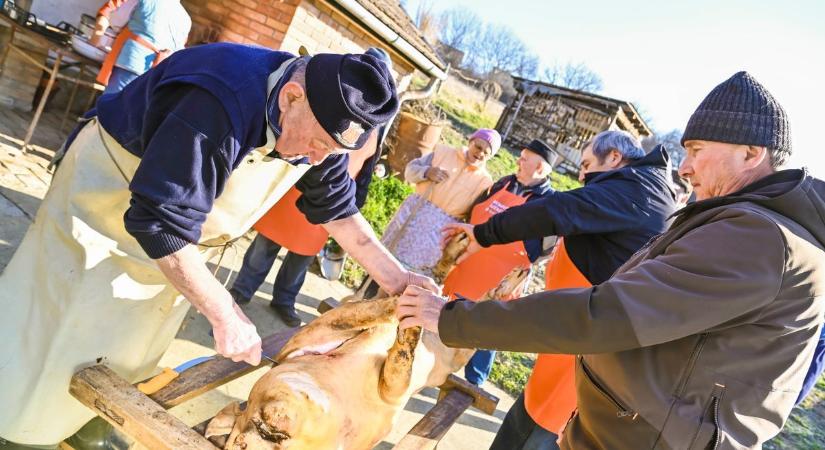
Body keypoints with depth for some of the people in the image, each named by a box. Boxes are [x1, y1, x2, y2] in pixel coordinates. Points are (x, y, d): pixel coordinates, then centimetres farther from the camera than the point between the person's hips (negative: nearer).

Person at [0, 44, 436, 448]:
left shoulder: (321, 121, -14)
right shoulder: (223, 105, -39)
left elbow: (336, 207, -2)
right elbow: (159, 222, -37)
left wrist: (394, 277, -8)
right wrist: (227, 316, -32)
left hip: (178, 238, 7)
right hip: (109, 197, -6)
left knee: (128, 353, 14)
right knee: (60, 339, 3)